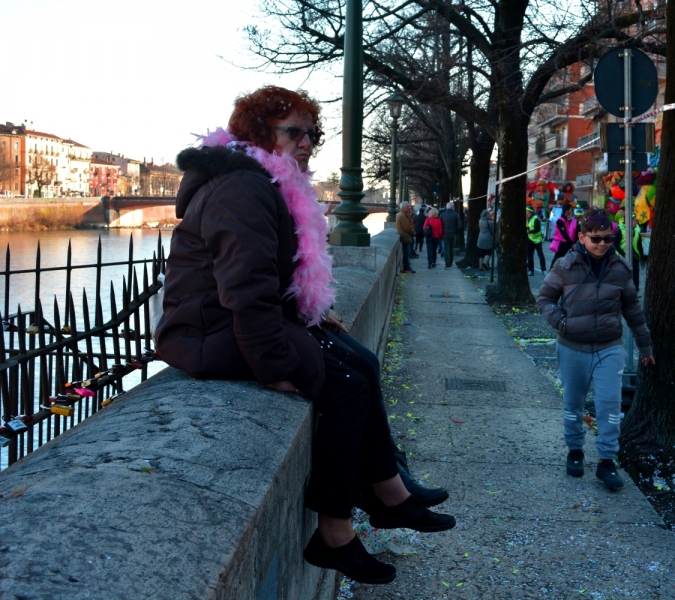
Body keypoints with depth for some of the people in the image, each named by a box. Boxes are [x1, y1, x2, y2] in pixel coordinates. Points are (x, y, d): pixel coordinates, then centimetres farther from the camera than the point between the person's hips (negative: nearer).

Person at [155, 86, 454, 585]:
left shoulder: (267, 184, 18)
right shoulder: (243, 189, -18)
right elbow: (247, 288, -28)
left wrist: (315, 314, 19)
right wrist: (275, 366, -25)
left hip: (247, 319, 11)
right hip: (214, 333, -11)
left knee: (361, 366, 5)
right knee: (347, 386, -13)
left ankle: (390, 497, 14)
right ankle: (333, 535, -4)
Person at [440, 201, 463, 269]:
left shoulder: (442, 215, 0)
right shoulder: (456, 215, -5)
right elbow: (459, 226, -7)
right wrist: (459, 233, 7)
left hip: (445, 234, 0)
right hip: (453, 234, 0)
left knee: (446, 249, 0)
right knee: (452, 249, 14)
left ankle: (447, 264, -9)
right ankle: (450, 263, 19)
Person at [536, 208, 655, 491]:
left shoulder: (620, 268, -2)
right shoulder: (565, 266, -9)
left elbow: (632, 308, 8)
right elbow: (544, 298, 2)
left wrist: (644, 345, 12)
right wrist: (559, 321, -17)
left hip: (610, 349, 1)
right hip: (572, 349, 0)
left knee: (610, 404, -4)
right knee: (573, 403, 12)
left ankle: (607, 461, 6)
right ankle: (575, 451, 32)